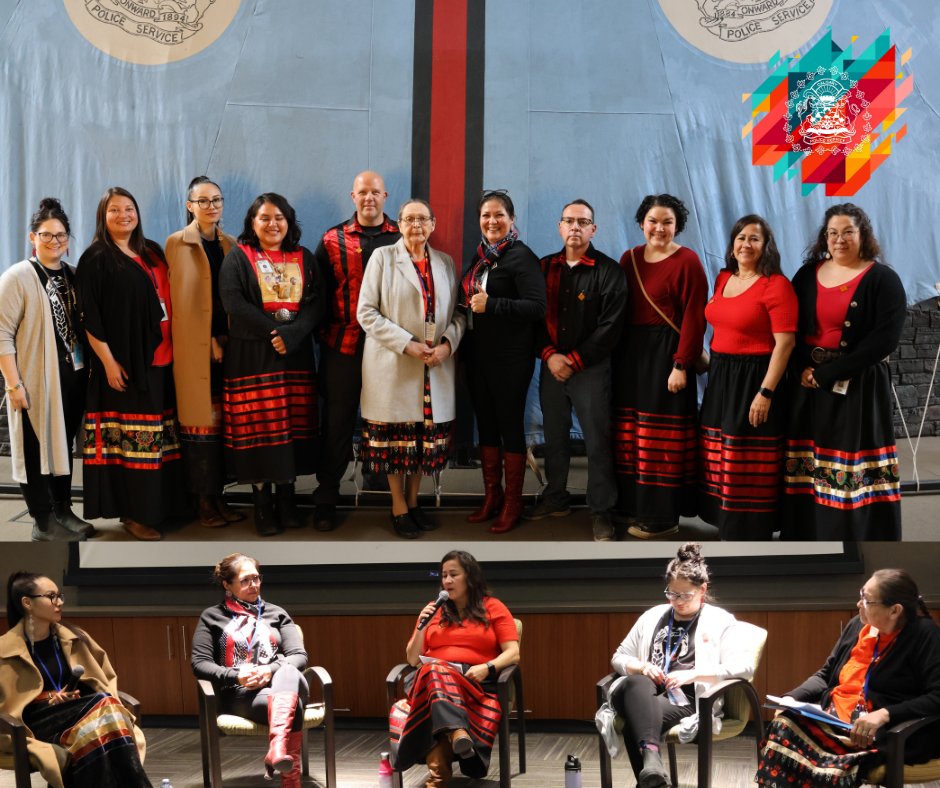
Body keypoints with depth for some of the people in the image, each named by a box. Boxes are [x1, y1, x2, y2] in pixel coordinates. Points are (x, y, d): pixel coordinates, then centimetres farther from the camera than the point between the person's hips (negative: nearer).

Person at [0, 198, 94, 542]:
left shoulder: (72, 276, 10)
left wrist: (89, 369, 11)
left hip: (72, 379, 6)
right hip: (36, 381, -6)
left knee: (64, 445, 14)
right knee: (37, 448, 1)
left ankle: (62, 510, 26)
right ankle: (43, 522, 9)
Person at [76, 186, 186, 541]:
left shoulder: (152, 252, 15)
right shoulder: (95, 259, -5)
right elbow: (89, 316, -10)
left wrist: (173, 347, 12)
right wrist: (108, 359, -16)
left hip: (160, 358, 7)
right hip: (124, 361, -7)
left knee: (161, 435, 9)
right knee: (133, 437, -6)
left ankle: (164, 504, 18)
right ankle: (133, 513, 1)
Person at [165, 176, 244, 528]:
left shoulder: (230, 245, 13)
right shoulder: (177, 243, -1)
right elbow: (182, 299, -7)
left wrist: (229, 339, 0)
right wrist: (211, 342, -10)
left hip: (226, 345, 5)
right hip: (195, 348, -5)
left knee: (223, 421, 6)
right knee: (200, 423, -3)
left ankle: (218, 496, 12)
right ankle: (203, 502, 3)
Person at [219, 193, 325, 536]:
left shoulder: (303, 259, 11)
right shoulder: (238, 257, 3)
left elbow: (316, 302, 0)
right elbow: (232, 301, -10)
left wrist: (291, 334, -16)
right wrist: (272, 332, -16)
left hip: (296, 354, 3)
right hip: (251, 355, -3)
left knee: (293, 424, 3)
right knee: (258, 428, -3)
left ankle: (286, 499, 14)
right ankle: (262, 504, 5)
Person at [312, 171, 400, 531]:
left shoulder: (402, 239, 6)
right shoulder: (333, 240, 6)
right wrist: (322, 331, 0)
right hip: (342, 346, 0)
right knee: (336, 421, 4)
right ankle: (325, 498, 12)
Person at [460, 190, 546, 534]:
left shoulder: (520, 256, -11)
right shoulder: (480, 256, 11)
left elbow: (537, 306, -21)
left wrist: (491, 305, -23)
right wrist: (470, 305, 3)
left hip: (509, 359, -7)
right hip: (478, 355, 7)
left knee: (510, 425, 1)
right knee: (485, 424, 13)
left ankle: (512, 503, 11)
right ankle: (491, 496, 24)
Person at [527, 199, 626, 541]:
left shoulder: (608, 271, -4)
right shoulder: (545, 267, 9)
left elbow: (610, 326, -9)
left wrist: (574, 360, -11)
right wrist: (549, 355, -8)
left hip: (590, 368, -4)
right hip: (552, 366, 4)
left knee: (597, 442, -3)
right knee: (554, 436, 13)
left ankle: (601, 511, 5)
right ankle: (556, 498, 27)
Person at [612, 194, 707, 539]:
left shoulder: (687, 261, -8)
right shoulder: (629, 258, 11)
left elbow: (694, 318, -12)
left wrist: (681, 365, -17)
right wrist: (616, 356, 6)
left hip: (665, 354, -6)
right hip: (630, 353, 6)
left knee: (662, 435, -3)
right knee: (631, 433, 8)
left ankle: (663, 517, 5)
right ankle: (636, 508, 19)